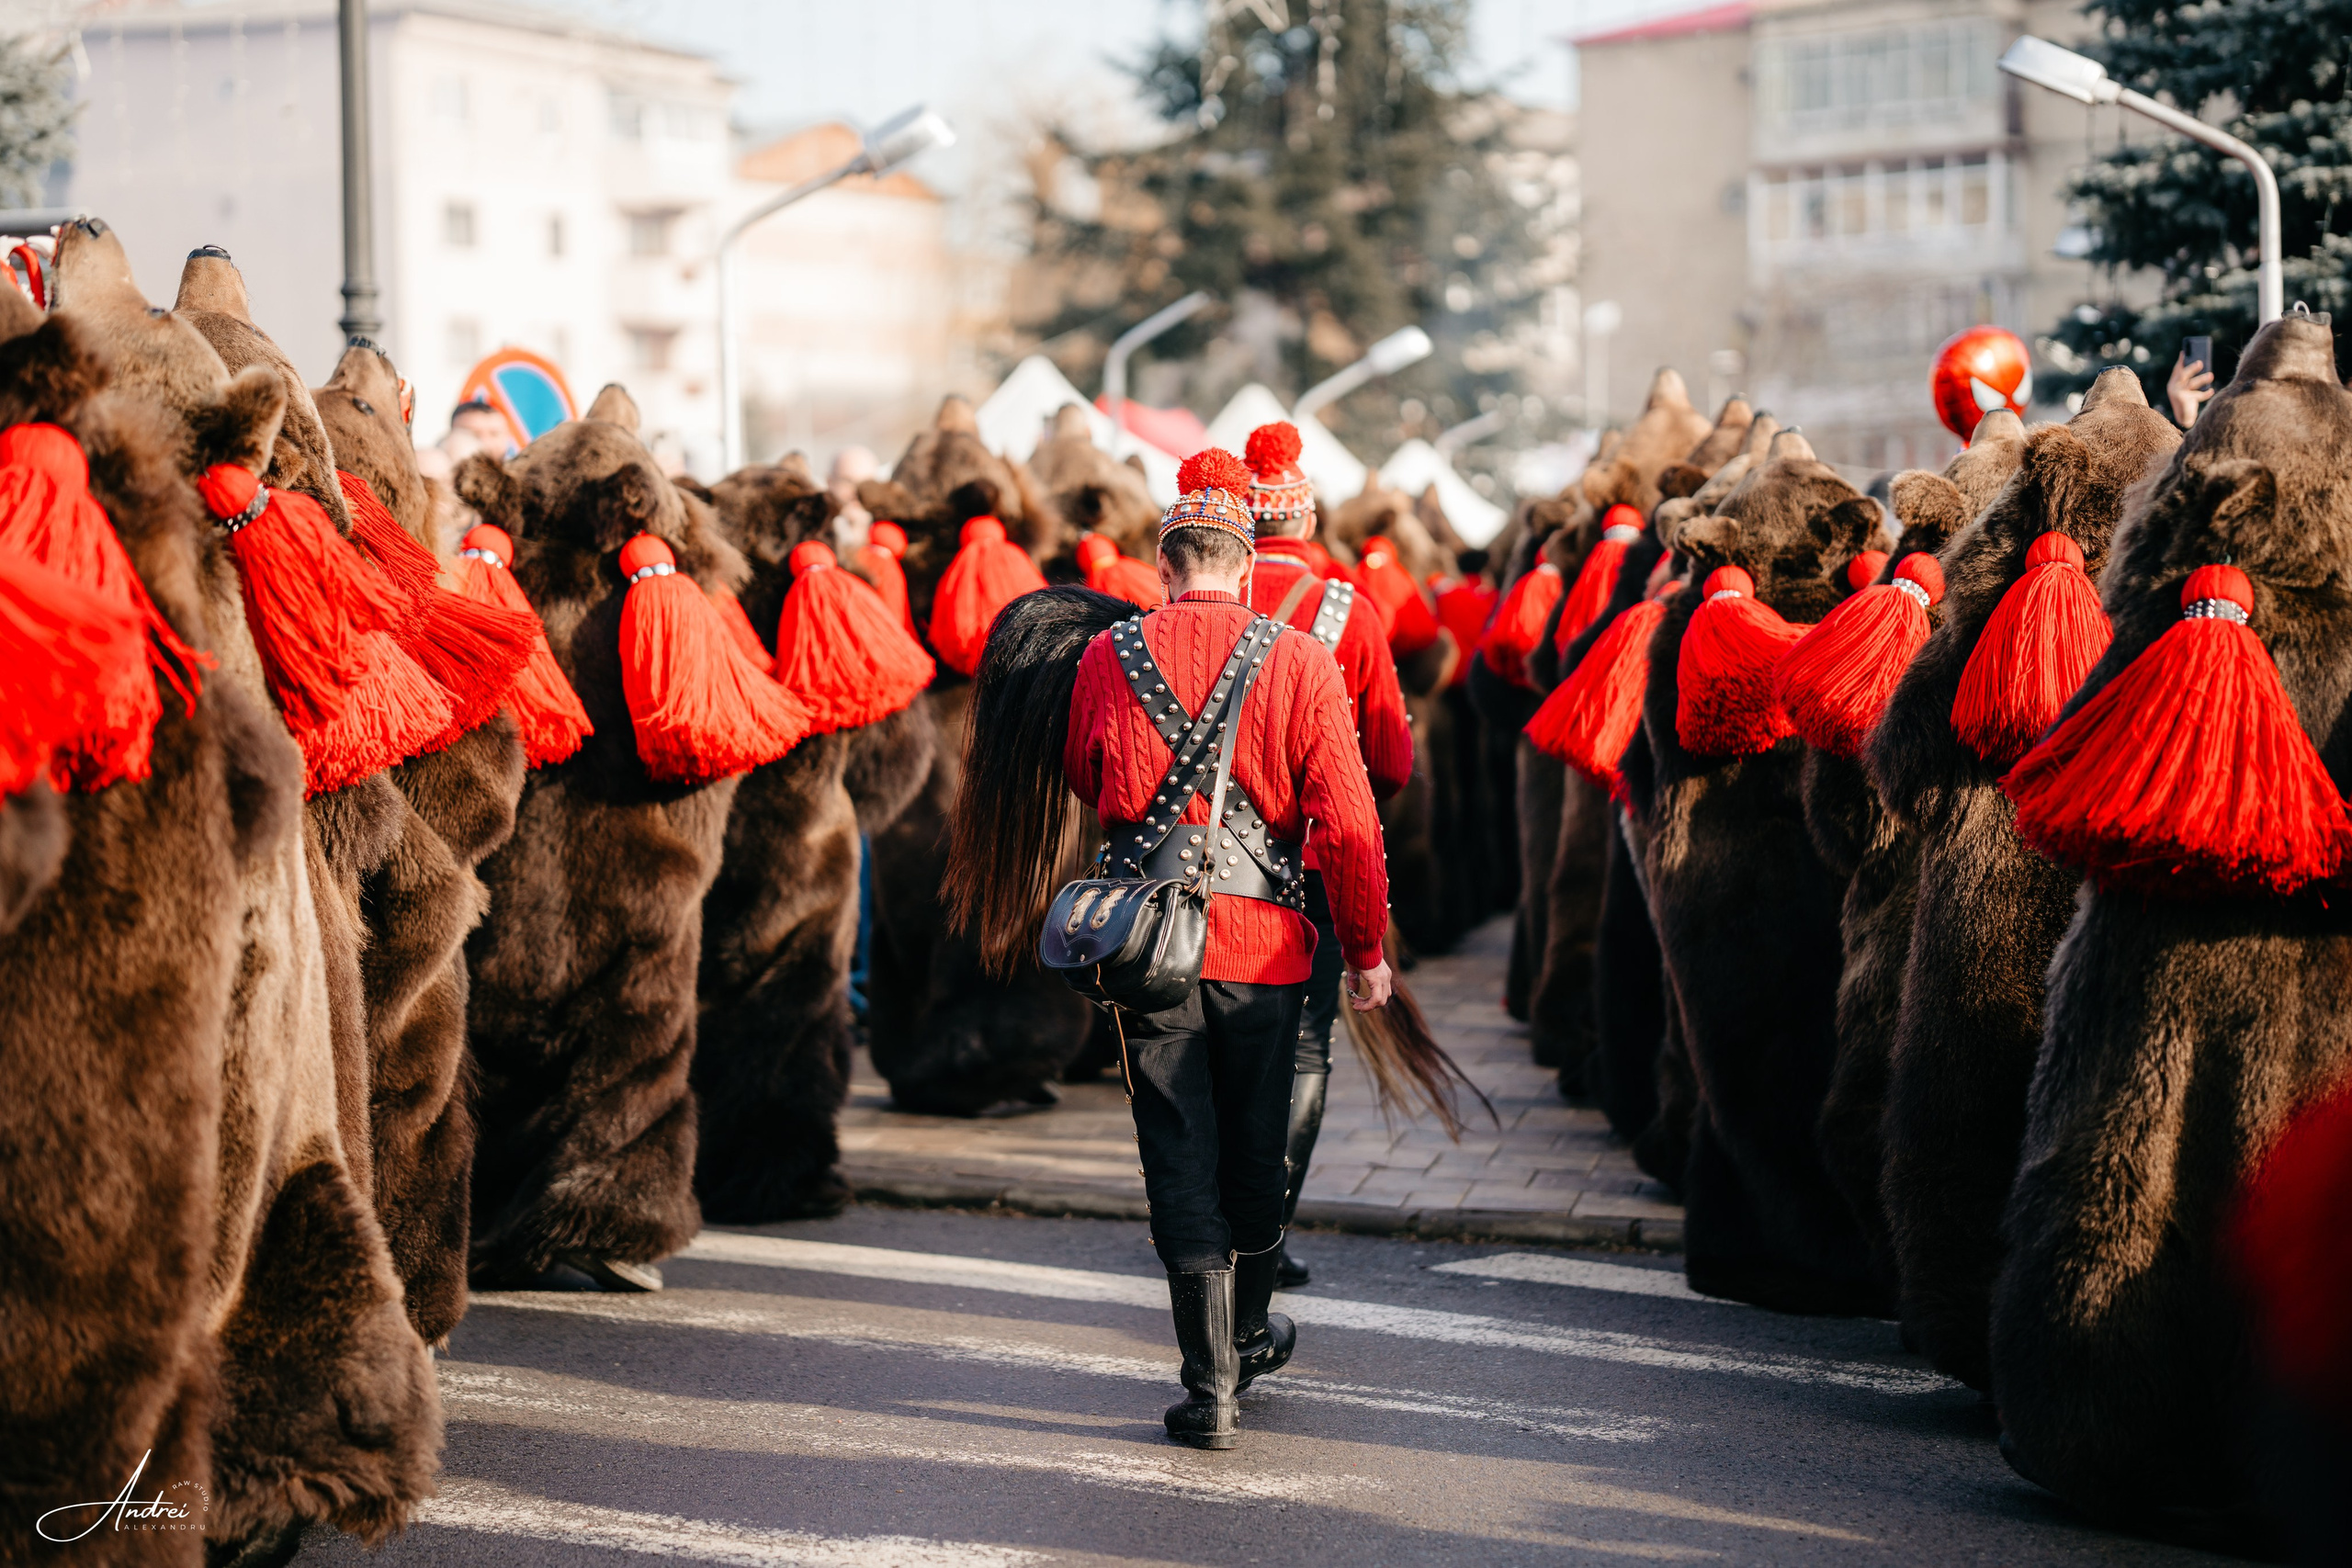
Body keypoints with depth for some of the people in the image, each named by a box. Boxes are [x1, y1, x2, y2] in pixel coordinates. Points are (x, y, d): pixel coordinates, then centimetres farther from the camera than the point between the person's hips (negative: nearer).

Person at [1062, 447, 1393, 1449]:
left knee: (1180, 1155, 4)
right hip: (1265, 941, 0)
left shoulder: (1106, 658, -2)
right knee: (1254, 1149, 17)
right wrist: (1365, 949, 4)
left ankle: (1210, 1383, -2)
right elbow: (1348, 821, -6)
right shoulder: (1300, 662, -7)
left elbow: (1083, 783, 16)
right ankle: (1248, 1338, 35)